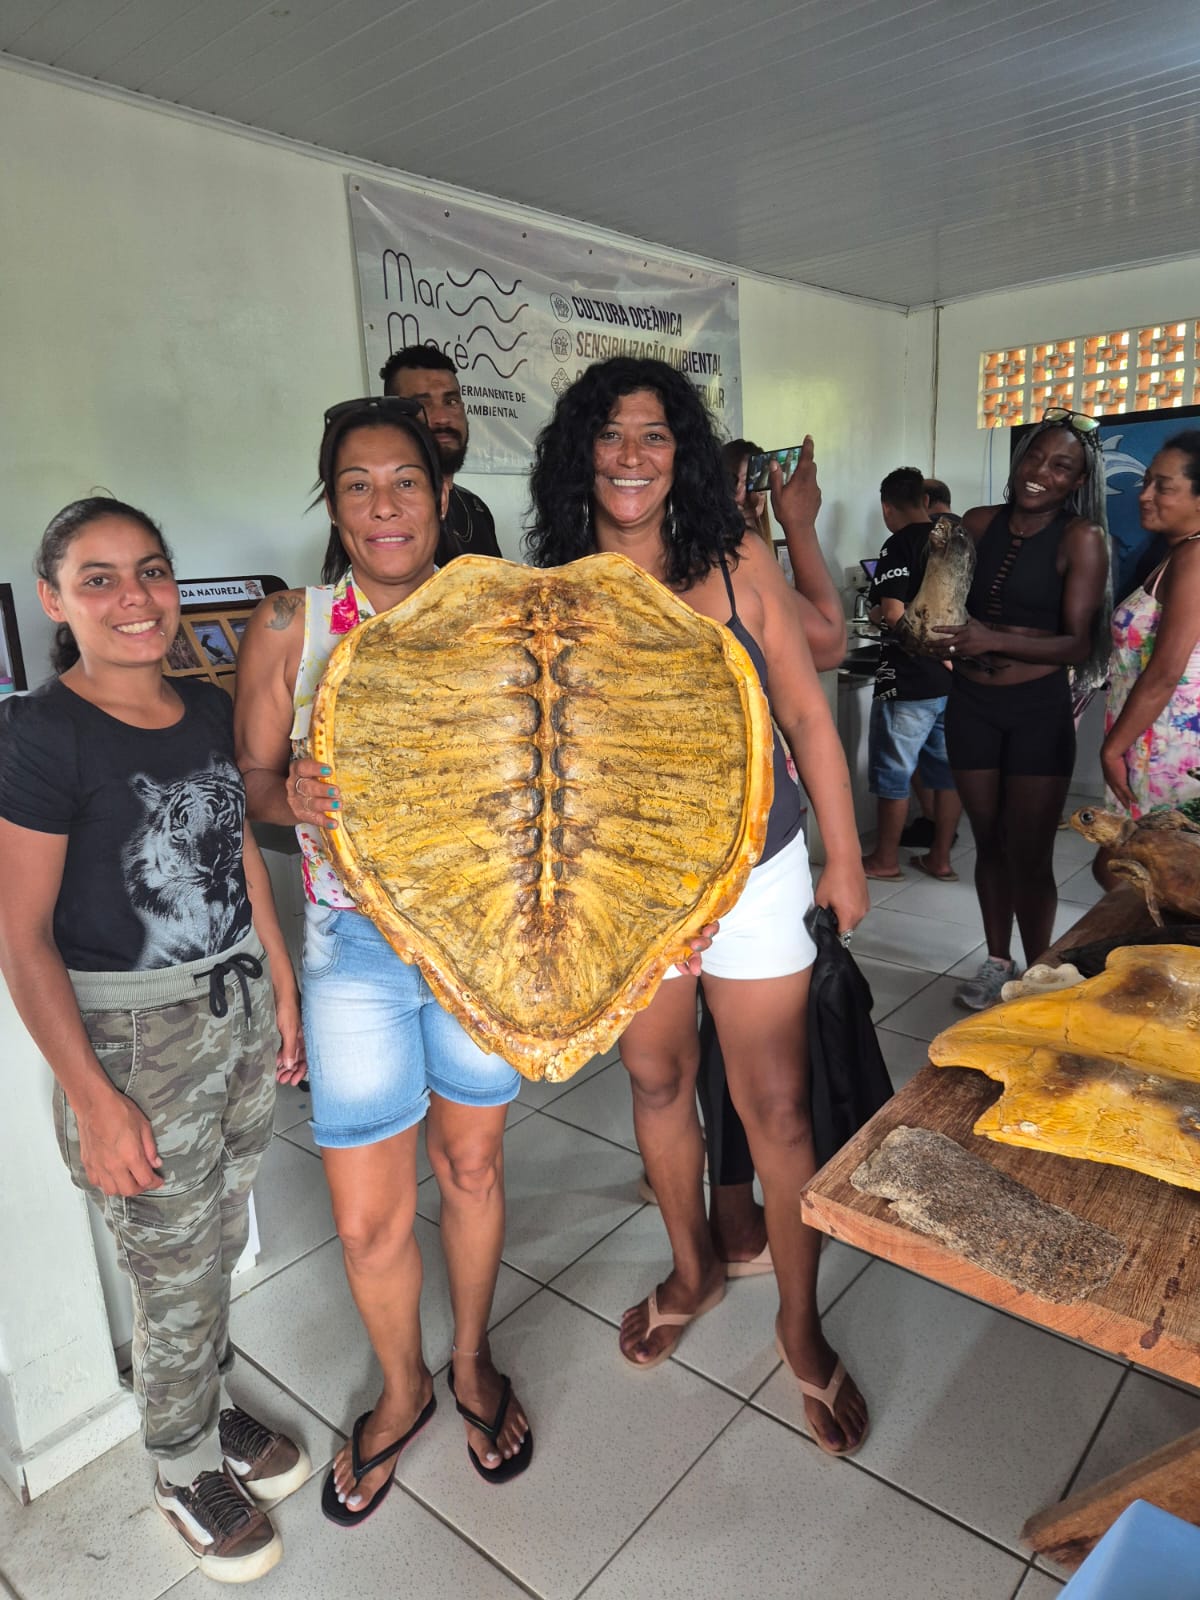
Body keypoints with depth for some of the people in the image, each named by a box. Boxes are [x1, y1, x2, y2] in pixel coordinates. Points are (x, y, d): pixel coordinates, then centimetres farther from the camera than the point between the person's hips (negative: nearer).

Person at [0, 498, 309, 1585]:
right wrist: (93, 1102, -15)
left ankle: (211, 1405, 48)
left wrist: (283, 996, 12)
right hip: (130, 1036, -5)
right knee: (175, 1275, 12)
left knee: (221, 1243, 20)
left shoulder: (211, 710, 2)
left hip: (239, 1010, 5)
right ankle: (186, 1468, 39)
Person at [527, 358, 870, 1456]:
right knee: (657, 1083, 18)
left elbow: (805, 714, -2)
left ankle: (802, 1326, 31)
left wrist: (844, 857, -1)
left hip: (754, 870, -2)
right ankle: (693, 1269, 45)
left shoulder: (739, 565, -6)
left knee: (775, 1106, 6)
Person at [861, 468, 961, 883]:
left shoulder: (899, 546, -12)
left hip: (909, 680, -7)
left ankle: (885, 860, 15)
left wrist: (874, 613, -2)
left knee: (893, 772, 4)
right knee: (948, 769, 12)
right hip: (956, 675, 7)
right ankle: (940, 858, 20)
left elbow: (893, 613, -22)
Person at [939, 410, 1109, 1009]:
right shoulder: (979, 523, 4)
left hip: (1039, 710, -4)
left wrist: (994, 640, -25)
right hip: (971, 702, 4)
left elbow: (1078, 643, -13)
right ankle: (997, 962, 29)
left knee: (1029, 853, 1)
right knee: (989, 841, 13)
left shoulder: (1081, 538, -8)